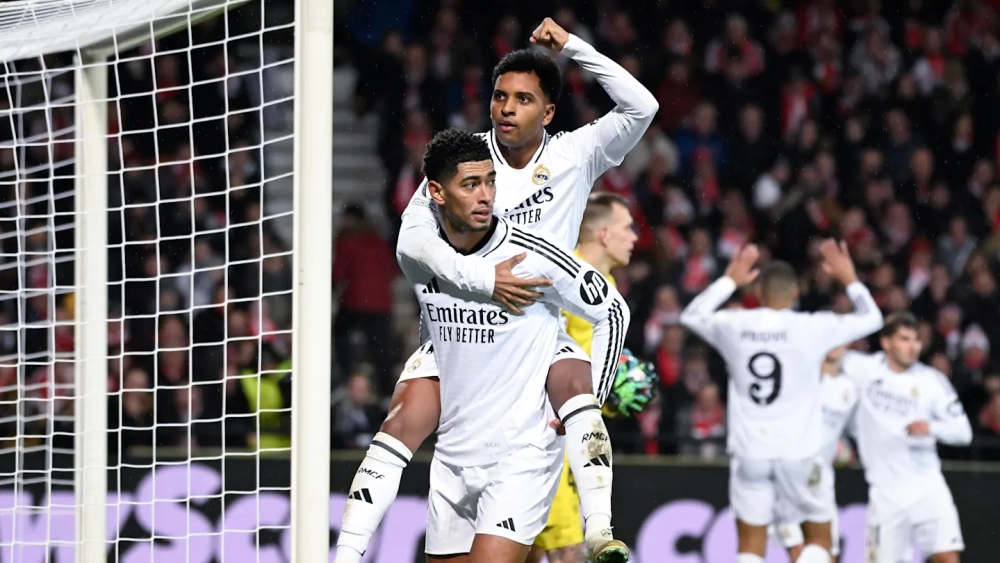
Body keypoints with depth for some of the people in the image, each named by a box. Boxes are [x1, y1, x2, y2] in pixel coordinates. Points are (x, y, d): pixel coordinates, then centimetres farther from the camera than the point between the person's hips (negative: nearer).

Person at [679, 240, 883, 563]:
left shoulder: (734, 326, -1)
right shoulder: (811, 328, -7)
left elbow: (692, 315, 23)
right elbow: (871, 318, 8)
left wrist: (730, 280, 31)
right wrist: (848, 278, 20)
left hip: (750, 452, 2)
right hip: (797, 452, -2)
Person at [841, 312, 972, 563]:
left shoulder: (931, 380, -1)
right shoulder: (864, 368, 1)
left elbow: (963, 431, -3)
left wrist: (931, 428, -22)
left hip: (926, 484, -1)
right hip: (886, 492, 1)